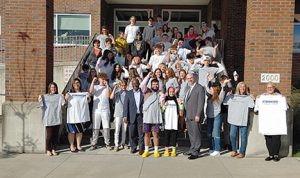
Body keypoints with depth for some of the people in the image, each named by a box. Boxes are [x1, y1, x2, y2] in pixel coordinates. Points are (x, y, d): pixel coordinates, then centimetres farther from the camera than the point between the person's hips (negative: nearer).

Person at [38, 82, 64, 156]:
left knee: (55, 135, 5)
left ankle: (54, 149, 18)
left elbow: (63, 104, -3)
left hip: (57, 119, 2)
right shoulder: (45, 96, 7)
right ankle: (48, 150, 13)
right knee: (49, 135, -3)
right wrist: (40, 99, -9)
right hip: (48, 119, -1)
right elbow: (42, 107, 1)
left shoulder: (59, 96, 9)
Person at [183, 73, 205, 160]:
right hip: (188, 116, 8)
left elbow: (201, 103, -13)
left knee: (196, 134, -2)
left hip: (195, 116, -8)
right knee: (191, 134, 13)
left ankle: (195, 152, 4)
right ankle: (192, 149, 23)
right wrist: (185, 115, 14)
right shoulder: (189, 89, 19)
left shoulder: (199, 88, -6)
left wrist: (198, 115, -17)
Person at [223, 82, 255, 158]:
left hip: (243, 120, -2)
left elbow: (252, 106, -6)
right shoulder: (231, 96, 9)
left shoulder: (248, 97, 2)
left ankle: (242, 152, 17)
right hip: (233, 120, 2)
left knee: (243, 137, 4)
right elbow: (223, 101, 5)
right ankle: (234, 151, 22)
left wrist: (253, 99, -22)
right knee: (232, 135, 4)